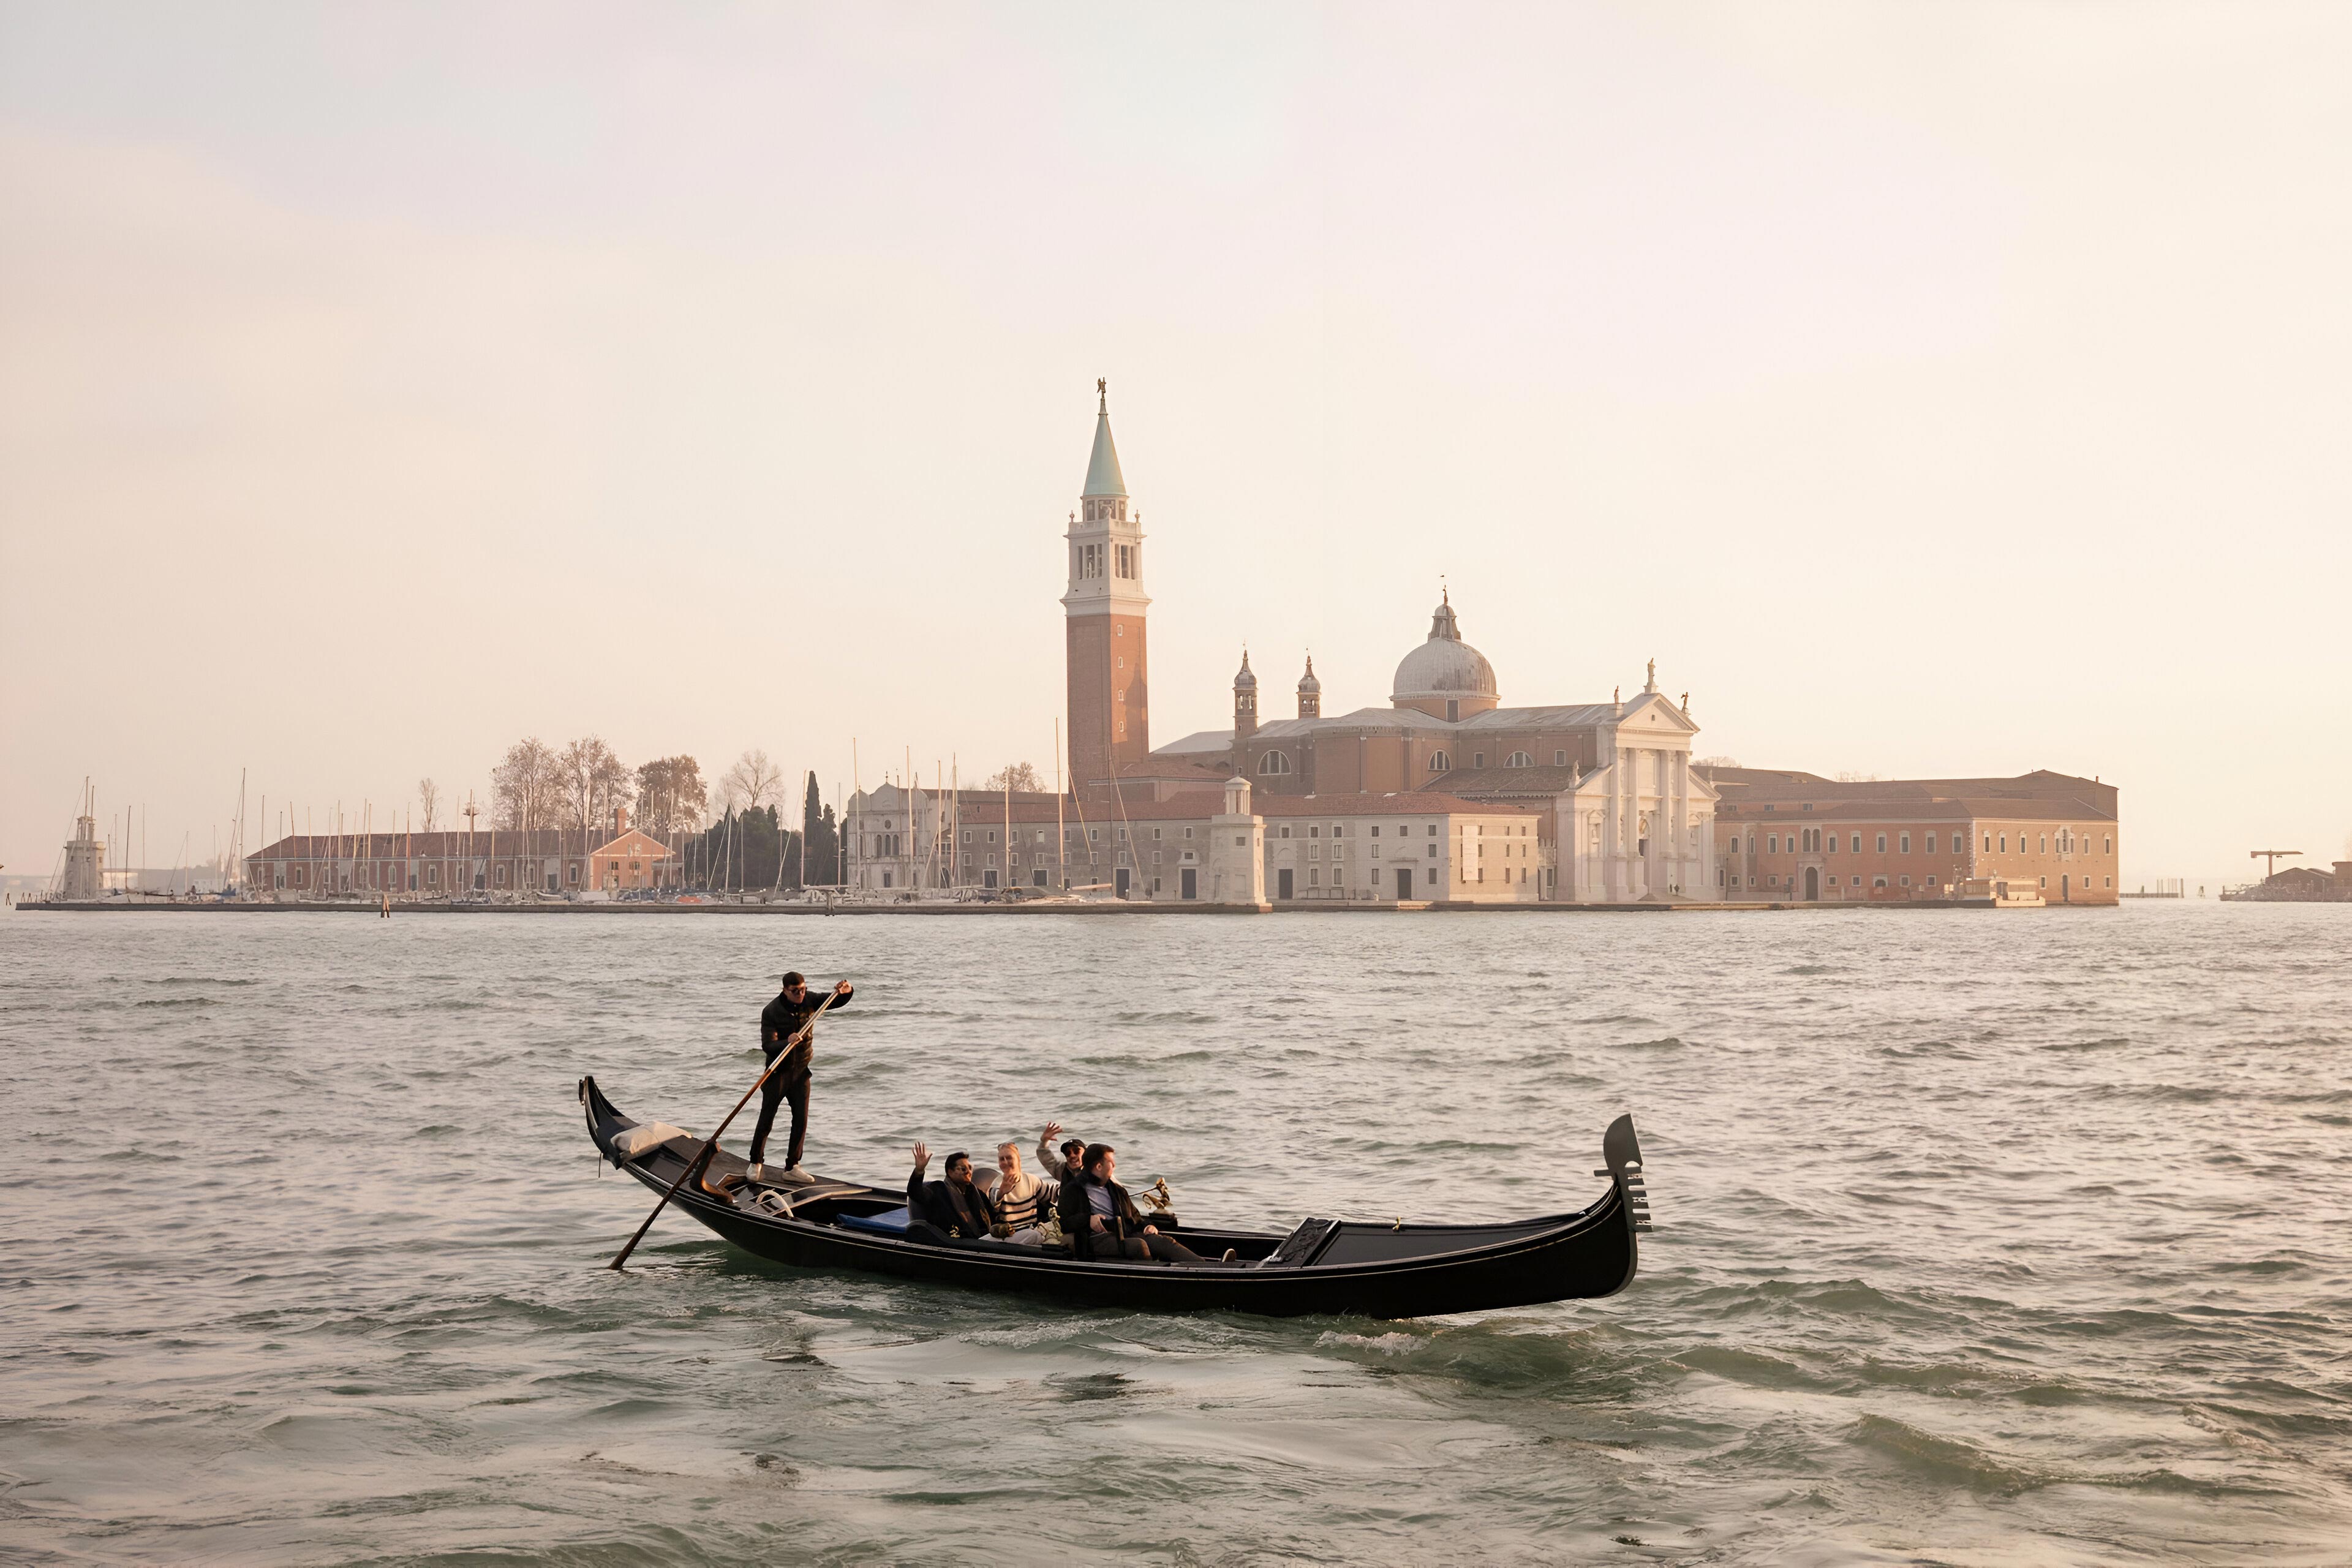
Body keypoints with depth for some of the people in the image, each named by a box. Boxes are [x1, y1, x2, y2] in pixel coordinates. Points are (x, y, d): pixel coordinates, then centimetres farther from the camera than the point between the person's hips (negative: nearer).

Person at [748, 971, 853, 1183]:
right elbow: (767, 1045, -24)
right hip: (778, 1072, -4)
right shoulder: (771, 1012, -16)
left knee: (801, 1120, 3)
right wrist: (786, 1042, -42)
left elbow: (839, 1001, 4)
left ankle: (792, 1167, 11)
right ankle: (756, 1164, 13)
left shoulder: (808, 1001, -2)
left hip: (801, 1071, 4)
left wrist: (846, 991, -19)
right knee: (767, 1119, 0)